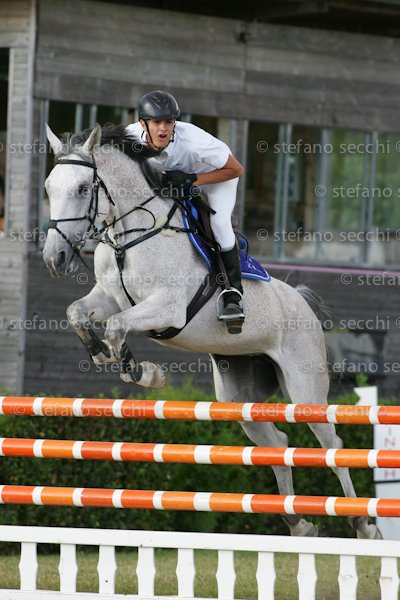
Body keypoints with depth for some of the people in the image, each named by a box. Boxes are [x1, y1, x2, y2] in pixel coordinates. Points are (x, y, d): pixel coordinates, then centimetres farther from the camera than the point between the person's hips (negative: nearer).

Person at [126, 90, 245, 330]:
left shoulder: (195, 141, -41)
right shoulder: (131, 136, -29)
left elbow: (236, 169, -29)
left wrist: (192, 180, -38)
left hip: (217, 174, -5)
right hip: (169, 176, 5)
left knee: (218, 221, -28)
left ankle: (234, 293, -21)